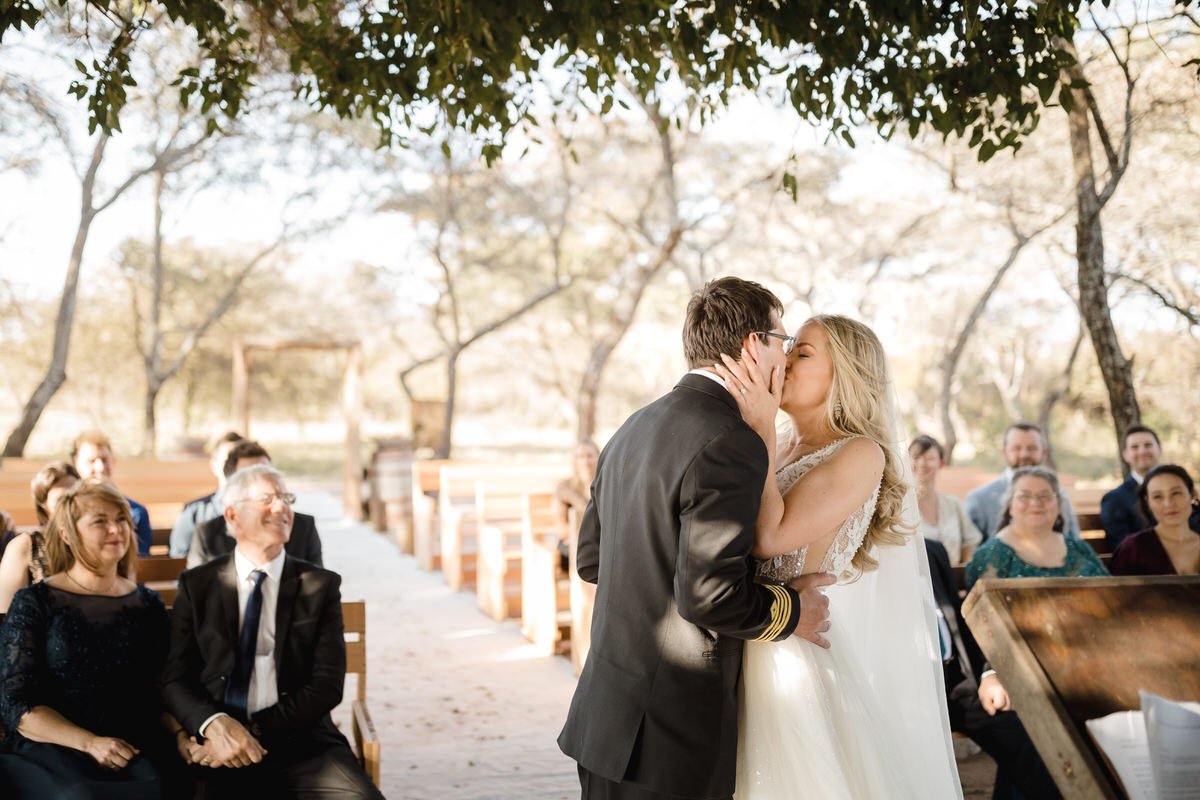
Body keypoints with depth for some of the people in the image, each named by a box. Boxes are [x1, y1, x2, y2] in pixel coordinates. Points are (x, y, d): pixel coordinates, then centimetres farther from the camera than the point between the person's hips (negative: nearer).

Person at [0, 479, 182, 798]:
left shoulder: (149, 605, 14)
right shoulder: (34, 603, 3)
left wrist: (182, 735, -7)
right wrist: (89, 743, -15)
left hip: (135, 749, 3)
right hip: (50, 748, -2)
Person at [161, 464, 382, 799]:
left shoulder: (321, 585, 7)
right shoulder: (196, 585, 9)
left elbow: (327, 686, 0)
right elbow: (174, 679, 4)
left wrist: (254, 733, -12)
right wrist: (215, 725, -16)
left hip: (302, 744, 0)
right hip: (221, 750, 0)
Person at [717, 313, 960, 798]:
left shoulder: (861, 454, -12)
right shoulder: (780, 448, 8)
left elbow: (769, 537, -23)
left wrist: (760, 429, -20)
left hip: (813, 659, -7)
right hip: (759, 653, 7)